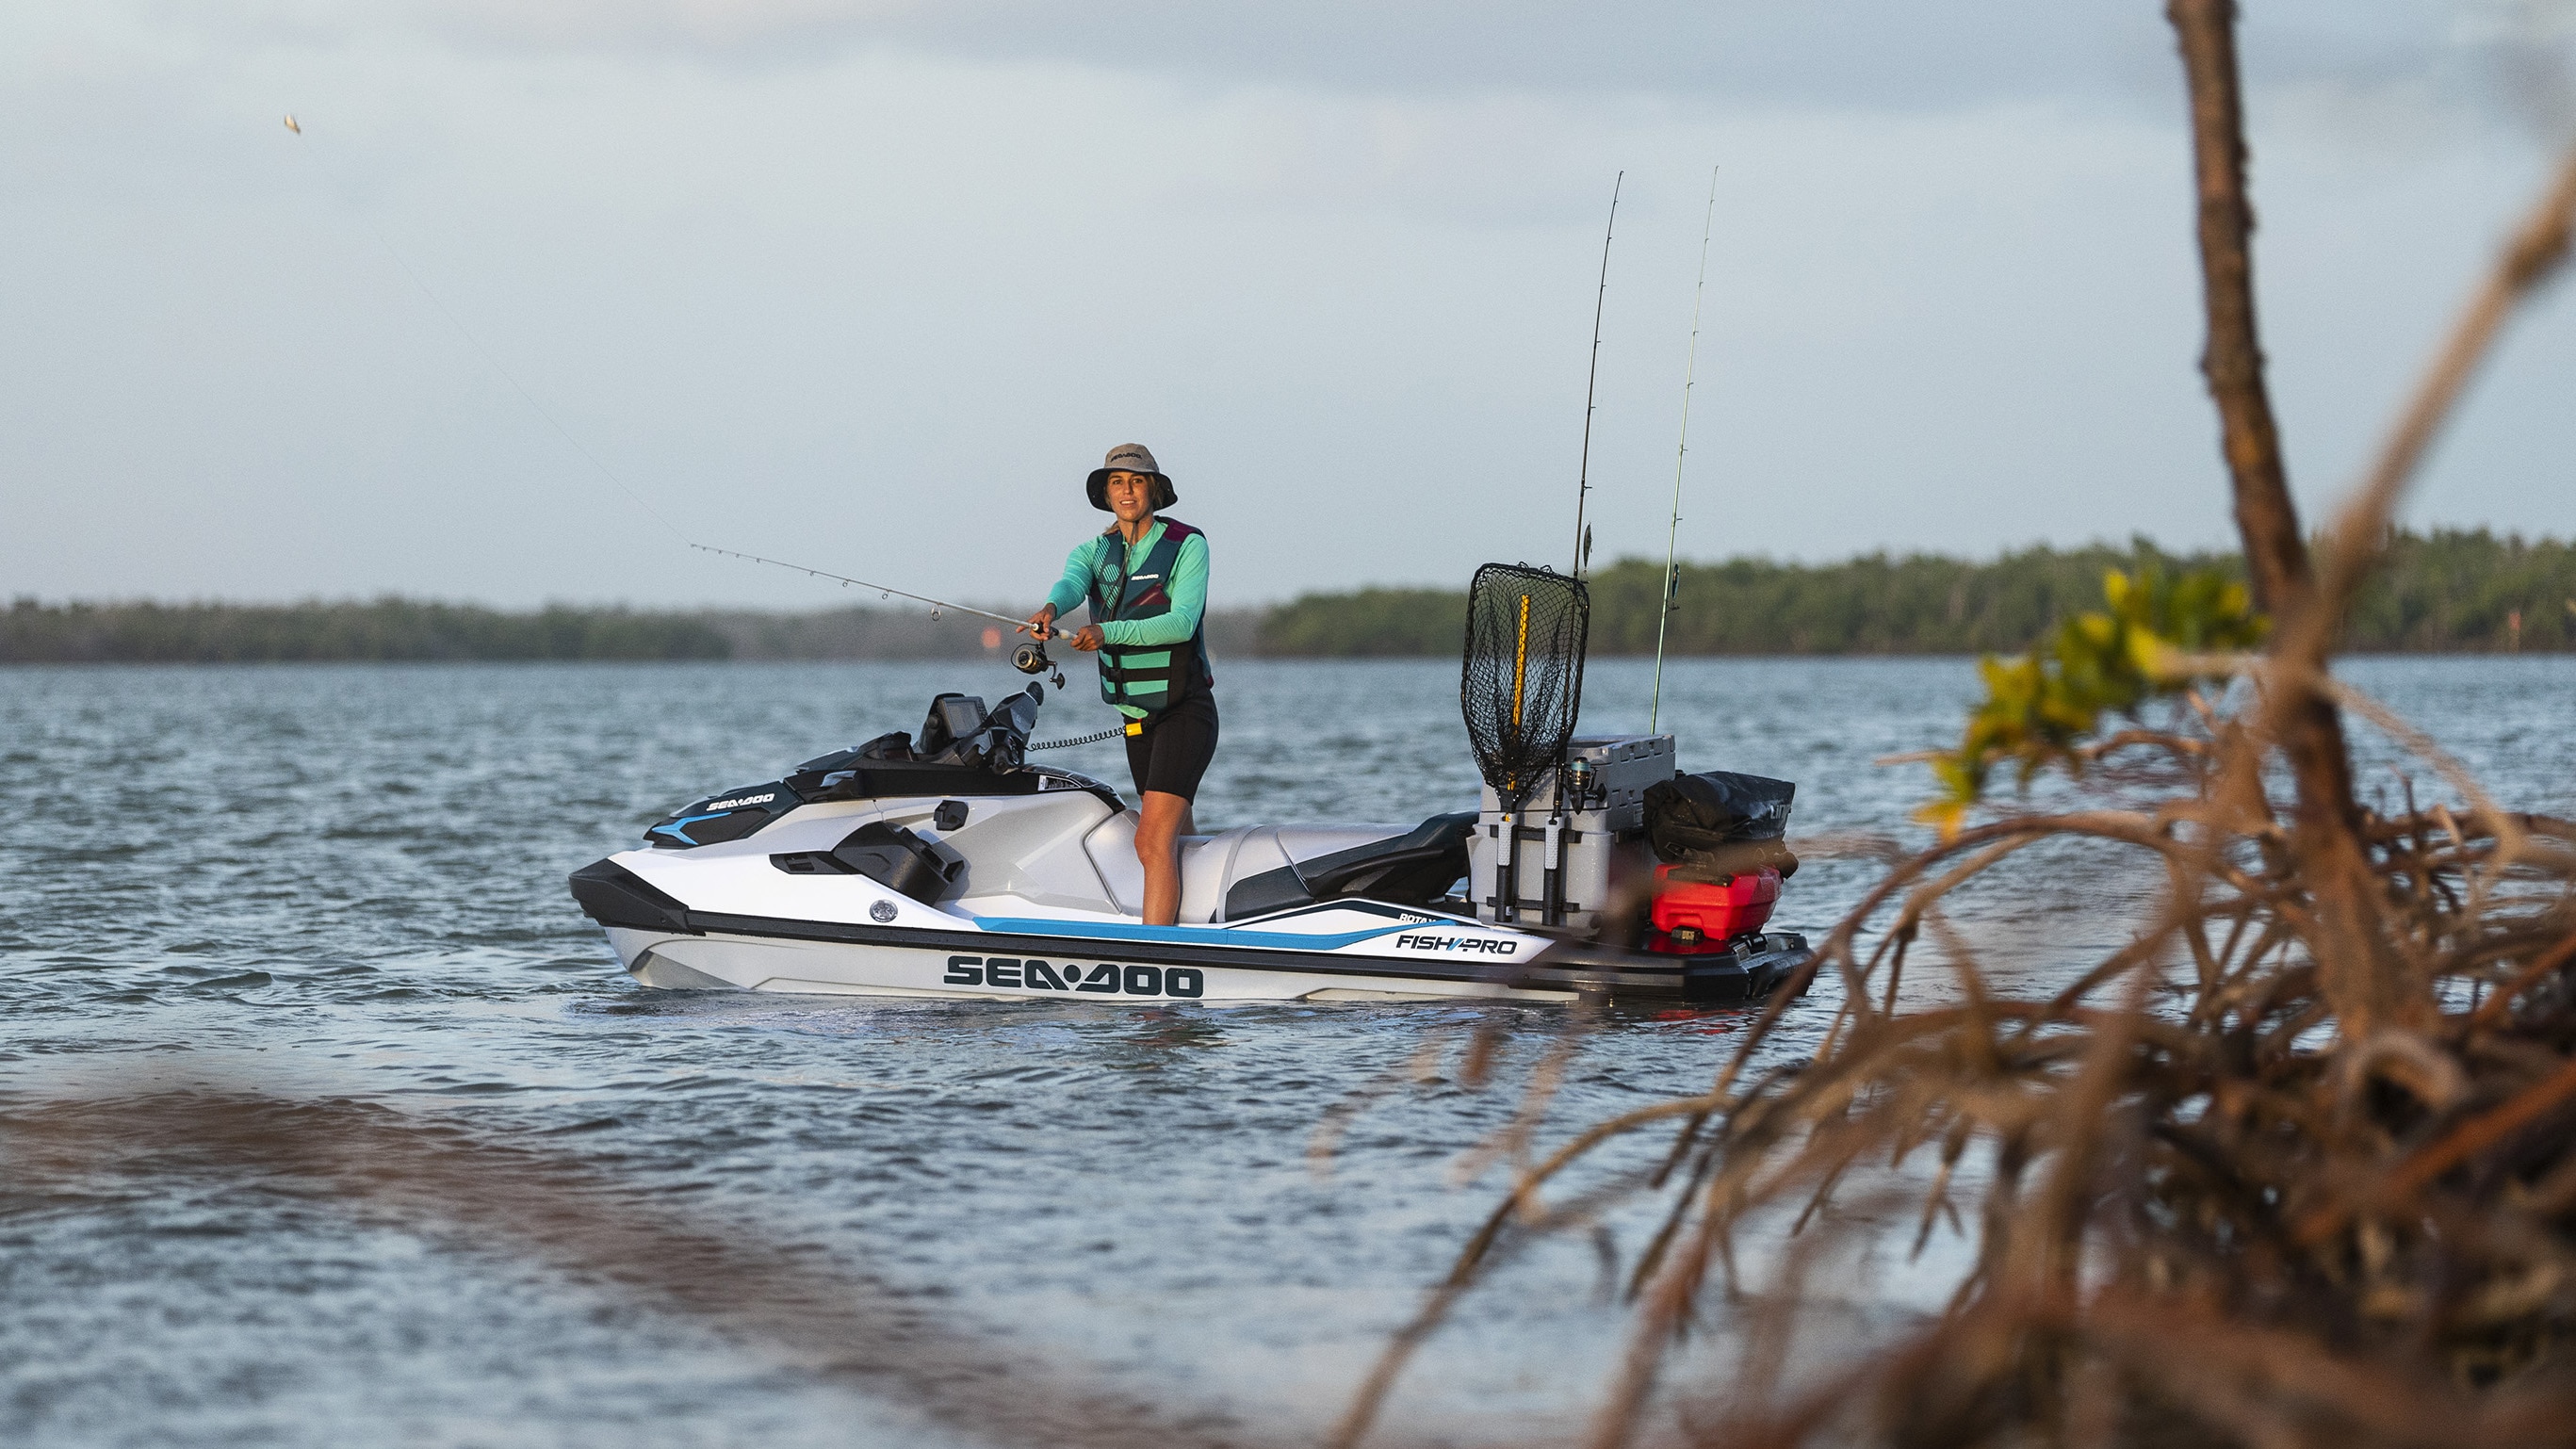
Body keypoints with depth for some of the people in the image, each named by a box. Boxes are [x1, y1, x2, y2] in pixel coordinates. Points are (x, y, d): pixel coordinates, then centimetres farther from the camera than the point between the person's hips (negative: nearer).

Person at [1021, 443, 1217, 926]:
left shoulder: (1188, 544, -7)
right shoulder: (1094, 550, 8)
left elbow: (1183, 621, -20)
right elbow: (1071, 582, -15)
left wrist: (1109, 632, -34)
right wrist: (1050, 608, -40)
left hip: (1184, 711, -7)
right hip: (1135, 718, 7)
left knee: (1153, 842, -21)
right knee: (1177, 837, 18)